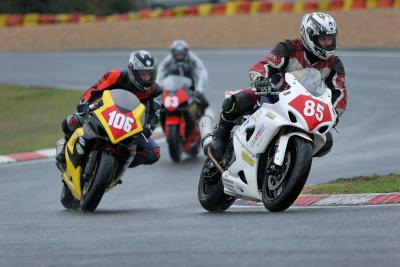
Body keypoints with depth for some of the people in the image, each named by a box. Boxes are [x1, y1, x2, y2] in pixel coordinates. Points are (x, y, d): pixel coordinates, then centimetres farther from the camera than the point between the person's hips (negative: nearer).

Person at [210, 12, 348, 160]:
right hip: (274, 96, -4)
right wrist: (260, 80, -50)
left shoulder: (333, 64, -4)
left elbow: (340, 93, -5)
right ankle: (221, 133, 0)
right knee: (239, 102, -31)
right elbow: (260, 67, -26)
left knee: (325, 142, -16)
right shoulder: (289, 49, -17)